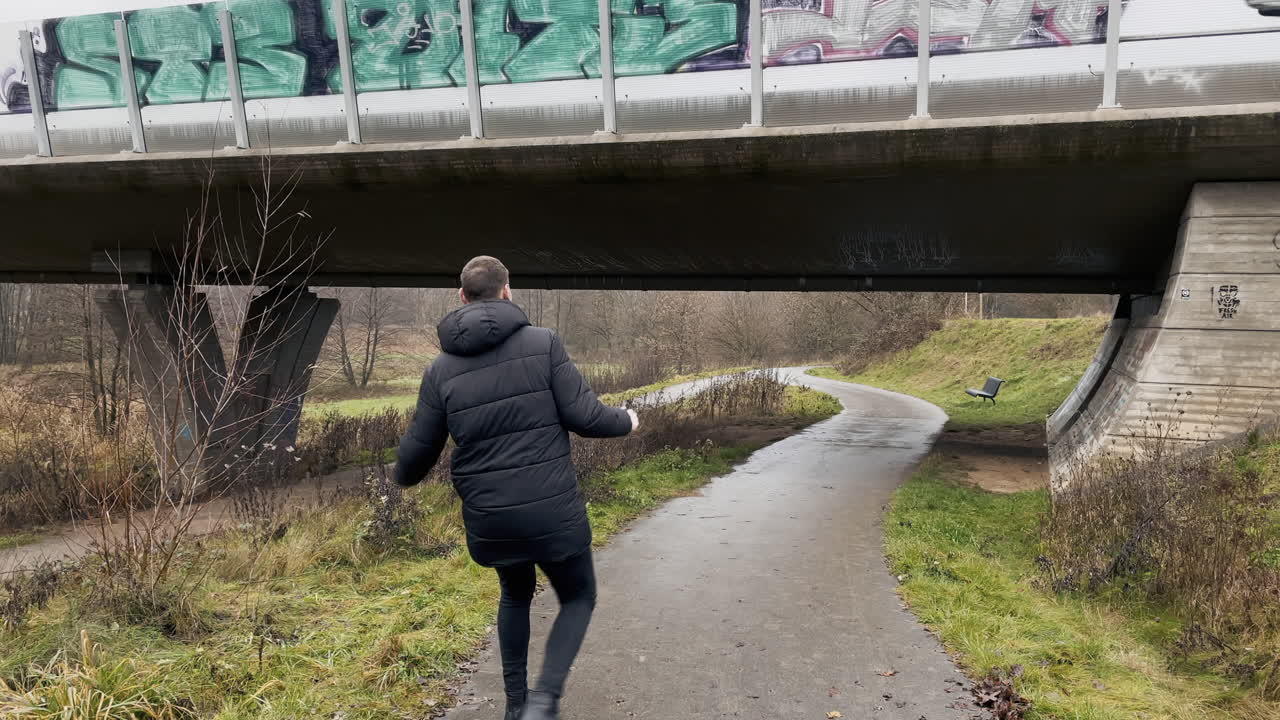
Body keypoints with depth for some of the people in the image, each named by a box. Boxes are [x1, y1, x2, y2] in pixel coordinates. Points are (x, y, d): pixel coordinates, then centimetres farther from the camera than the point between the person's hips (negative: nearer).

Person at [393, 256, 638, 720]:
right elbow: (582, 416, -11)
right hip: (553, 511, -3)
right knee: (578, 598, 20)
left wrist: (403, 478, 29)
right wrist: (626, 421, 10)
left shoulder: (441, 368, 1)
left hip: (488, 518, 3)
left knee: (515, 595, 31)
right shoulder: (543, 343, -8)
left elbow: (419, 451, 5)